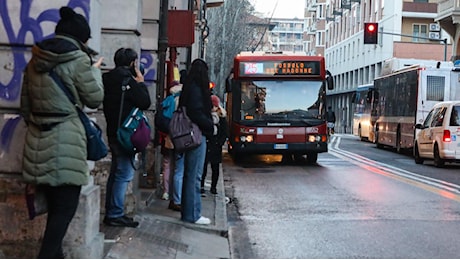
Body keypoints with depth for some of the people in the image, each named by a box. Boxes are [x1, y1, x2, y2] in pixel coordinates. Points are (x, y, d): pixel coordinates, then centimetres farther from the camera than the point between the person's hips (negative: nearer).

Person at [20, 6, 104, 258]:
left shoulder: (35, 60, 12)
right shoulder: (78, 59, -9)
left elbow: (25, 105, 16)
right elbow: (94, 99, -1)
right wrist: (94, 70, 13)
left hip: (38, 141, 7)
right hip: (66, 142, -7)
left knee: (55, 206, 17)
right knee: (65, 207, -1)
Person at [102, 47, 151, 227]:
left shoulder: (109, 78, 13)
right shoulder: (126, 78, -15)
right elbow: (145, 102, -13)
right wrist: (141, 82, -2)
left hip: (114, 132, 10)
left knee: (116, 173, 15)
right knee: (124, 174, -7)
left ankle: (111, 212, 20)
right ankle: (115, 214, -6)